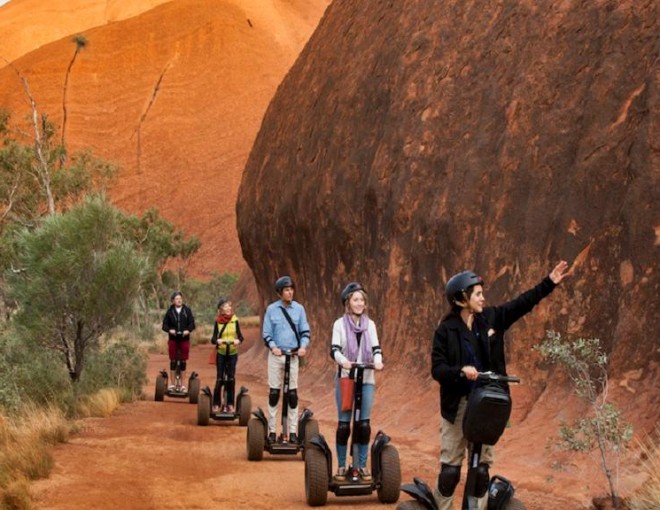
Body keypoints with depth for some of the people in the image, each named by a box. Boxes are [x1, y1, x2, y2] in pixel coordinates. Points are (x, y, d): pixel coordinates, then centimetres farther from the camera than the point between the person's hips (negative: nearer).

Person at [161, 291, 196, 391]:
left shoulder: (187, 310, 1)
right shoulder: (170, 311, 1)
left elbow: (192, 323, -2)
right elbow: (165, 324, 0)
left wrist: (188, 330, -20)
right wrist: (169, 330, -19)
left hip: (184, 339, 0)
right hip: (173, 339, 0)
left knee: (183, 362, 5)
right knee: (173, 361, 5)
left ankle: (183, 385, 11)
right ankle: (172, 384, 11)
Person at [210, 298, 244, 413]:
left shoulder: (235, 320, 0)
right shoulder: (218, 321, -2)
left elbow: (240, 335, 0)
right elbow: (213, 338, -5)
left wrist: (238, 340, -22)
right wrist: (217, 341, -27)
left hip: (232, 353, 1)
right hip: (221, 353, -1)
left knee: (231, 379, 2)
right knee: (220, 379, -3)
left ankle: (230, 404, 10)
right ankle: (216, 404, 6)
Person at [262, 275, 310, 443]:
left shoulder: (299, 309, 3)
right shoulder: (271, 309, 0)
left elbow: (305, 331, 6)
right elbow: (266, 333, 2)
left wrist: (303, 346, -13)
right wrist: (273, 347, -15)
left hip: (293, 355, 1)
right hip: (276, 355, -1)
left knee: (293, 394, 2)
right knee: (274, 393, 3)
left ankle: (292, 431, 7)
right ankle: (272, 430, 9)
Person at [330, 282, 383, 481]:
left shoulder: (370, 325, 9)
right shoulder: (340, 324, 1)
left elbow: (376, 348, 2)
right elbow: (334, 350, -8)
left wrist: (377, 360, -21)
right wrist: (343, 361, -30)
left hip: (366, 379, 2)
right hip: (345, 378, -2)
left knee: (364, 424, 1)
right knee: (343, 424, 0)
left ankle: (362, 465, 9)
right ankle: (341, 466, 8)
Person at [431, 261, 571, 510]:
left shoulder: (491, 318, 2)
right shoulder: (446, 330, -9)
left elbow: (523, 303, 8)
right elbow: (437, 369, -12)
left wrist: (549, 282, 4)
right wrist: (461, 371, -30)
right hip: (458, 405, -4)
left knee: (482, 467, 9)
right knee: (450, 468, 1)